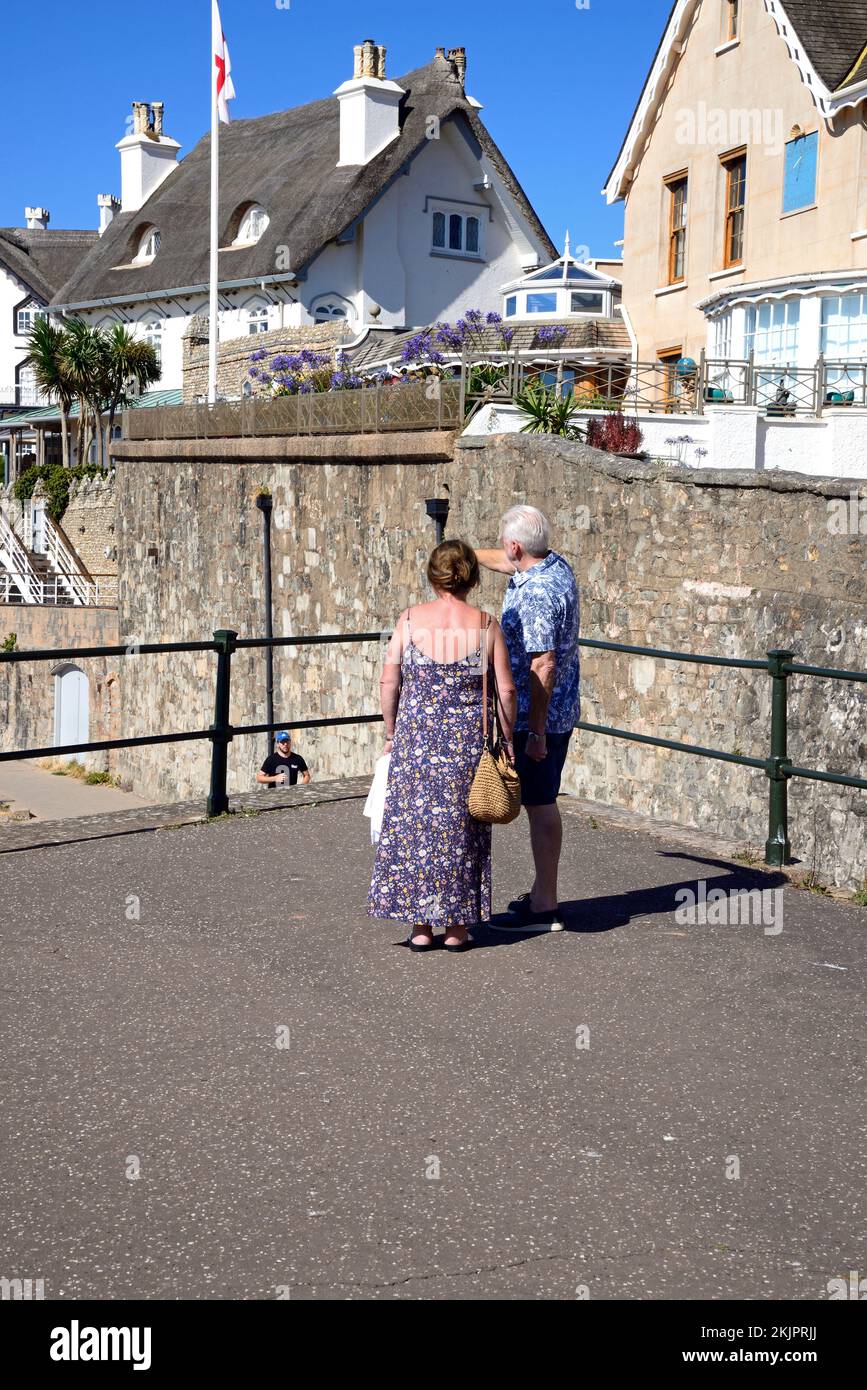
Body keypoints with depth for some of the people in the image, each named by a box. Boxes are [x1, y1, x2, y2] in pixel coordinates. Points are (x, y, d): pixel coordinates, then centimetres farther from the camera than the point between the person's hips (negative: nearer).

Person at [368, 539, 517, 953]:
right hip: (468, 741, 0)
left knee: (414, 825, 10)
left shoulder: (409, 620, -4)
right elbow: (506, 691, -4)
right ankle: (457, 927, 17)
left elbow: (388, 683, -4)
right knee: (461, 830, 11)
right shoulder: (486, 626, -5)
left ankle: (420, 928, 15)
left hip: (415, 737, 0)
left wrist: (391, 733, 9)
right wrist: (507, 740, 8)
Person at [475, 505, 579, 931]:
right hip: (559, 710, 10)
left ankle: (544, 908, 4)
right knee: (542, 802, 18)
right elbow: (506, 563, 29)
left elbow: (543, 666, -27)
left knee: (540, 805, -3)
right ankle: (542, 893, 29)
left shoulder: (535, 594, -24)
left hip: (538, 716, -10)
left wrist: (536, 732, -25)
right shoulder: (555, 564, 6)